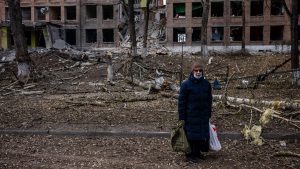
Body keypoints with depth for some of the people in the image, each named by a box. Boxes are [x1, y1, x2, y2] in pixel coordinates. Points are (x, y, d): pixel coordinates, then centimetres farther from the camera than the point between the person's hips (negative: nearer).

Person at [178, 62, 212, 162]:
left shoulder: (206, 84, 6)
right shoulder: (186, 84, -8)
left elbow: (209, 100, 13)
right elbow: (181, 101, -8)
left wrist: (209, 114, 11)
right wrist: (182, 117, -10)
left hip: (203, 116, 5)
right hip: (191, 115, -5)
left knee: (203, 134, 10)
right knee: (191, 135, 0)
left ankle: (198, 152, 27)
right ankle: (190, 154, 14)